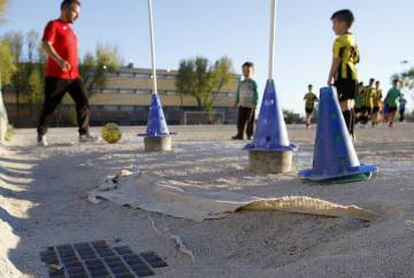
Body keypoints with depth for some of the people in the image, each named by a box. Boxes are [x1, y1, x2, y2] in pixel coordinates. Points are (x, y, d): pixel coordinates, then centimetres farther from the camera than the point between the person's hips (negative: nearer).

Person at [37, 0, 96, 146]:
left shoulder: (70, 30, 23)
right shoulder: (54, 25, -1)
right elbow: (46, 44, -16)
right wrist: (59, 60, -32)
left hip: (74, 75, 7)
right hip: (56, 75, -7)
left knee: (84, 101, -6)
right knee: (50, 105, 0)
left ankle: (84, 134, -6)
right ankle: (41, 134, 13)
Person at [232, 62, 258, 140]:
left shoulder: (253, 83, -3)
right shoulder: (241, 83, 12)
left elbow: (256, 94, -6)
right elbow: (238, 94, 17)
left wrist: (255, 103, -14)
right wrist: (236, 102, 11)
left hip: (250, 106, -4)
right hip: (242, 105, 4)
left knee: (250, 121, 1)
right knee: (240, 120, 3)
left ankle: (250, 135, 9)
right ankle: (239, 134, 8)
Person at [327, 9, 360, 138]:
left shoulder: (340, 41, -9)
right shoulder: (353, 40, 19)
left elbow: (336, 62, -12)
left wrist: (329, 80, -8)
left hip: (343, 77, -9)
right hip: (353, 77, 10)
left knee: (343, 106, -12)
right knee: (349, 106, 12)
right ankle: (350, 134, 18)